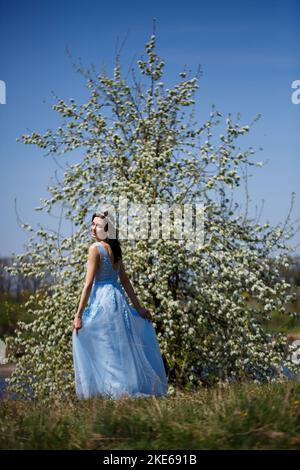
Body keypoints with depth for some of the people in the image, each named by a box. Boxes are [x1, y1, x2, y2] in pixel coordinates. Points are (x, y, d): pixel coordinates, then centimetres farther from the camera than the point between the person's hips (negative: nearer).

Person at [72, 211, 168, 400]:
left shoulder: (95, 248, -11)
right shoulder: (116, 248, 11)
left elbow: (89, 284, -14)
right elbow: (125, 280, 13)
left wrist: (79, 315, -13)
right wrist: (138, 306, 19)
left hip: (102, 300, -8)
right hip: (118, 298, 8)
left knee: (105, 349, 0)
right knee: (123, 347, 13)